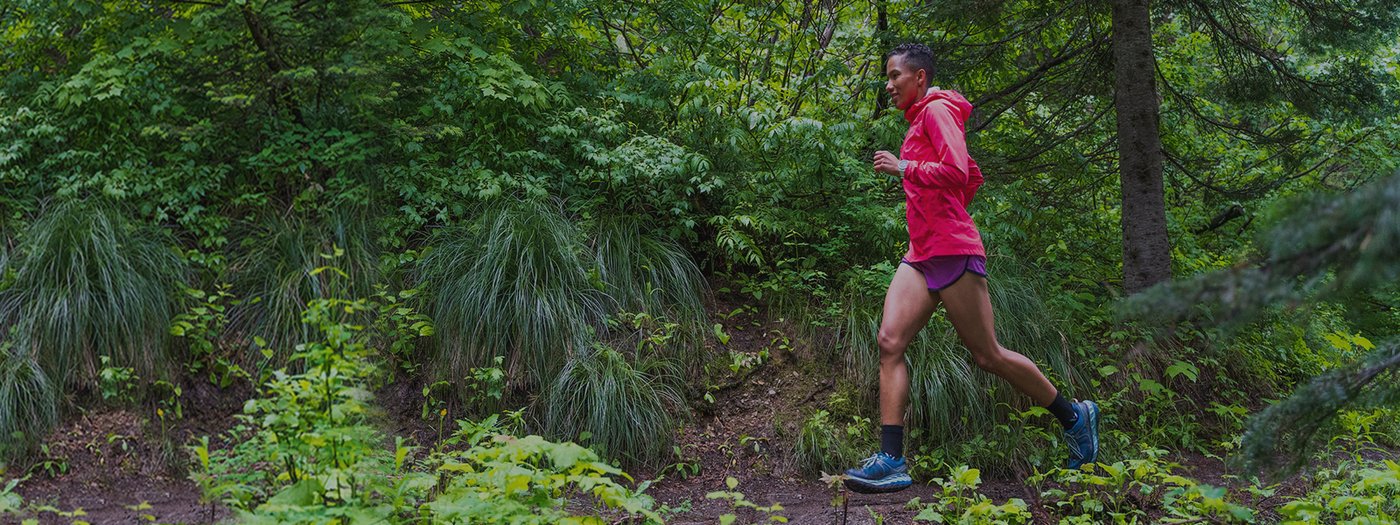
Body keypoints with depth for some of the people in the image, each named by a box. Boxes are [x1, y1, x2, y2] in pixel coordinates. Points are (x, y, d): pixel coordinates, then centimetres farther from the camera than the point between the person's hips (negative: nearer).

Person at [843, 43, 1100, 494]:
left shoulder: (938, 110, -6)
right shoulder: (920, 121, 22)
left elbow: (957, 173, -20)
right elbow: (974, 177, 30)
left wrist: (902, 167, -13)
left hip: (953, 253, -9)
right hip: (921, 257, 9)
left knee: (987, 355, -1)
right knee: (890, 342, -7)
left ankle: (1074, 417, 18)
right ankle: (891, 461, -13)